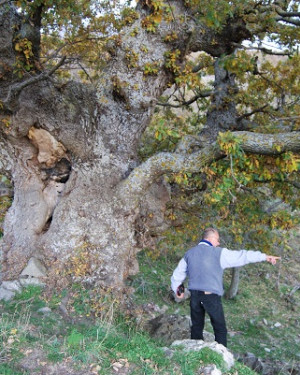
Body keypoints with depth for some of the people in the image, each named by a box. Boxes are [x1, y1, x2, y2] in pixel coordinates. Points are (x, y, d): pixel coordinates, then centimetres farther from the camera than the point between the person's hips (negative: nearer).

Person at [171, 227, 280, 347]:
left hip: (195, 295, 5)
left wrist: (176, 288, 31)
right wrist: (265, 257, -3)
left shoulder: (189, 253, 8)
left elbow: (178, 273, 15)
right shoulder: (219, 253, -8)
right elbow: (242, 256, -8)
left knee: (197, 327, 15)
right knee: (220, 329, 7)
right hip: (211, 296, -5)